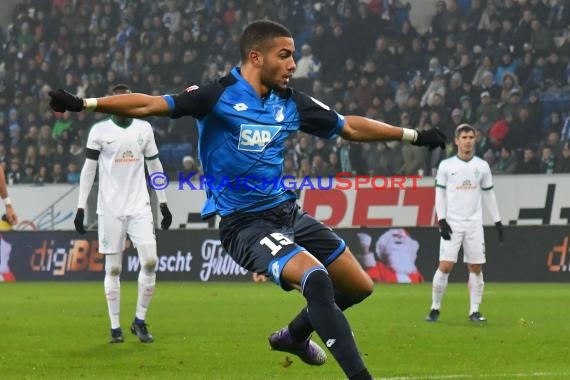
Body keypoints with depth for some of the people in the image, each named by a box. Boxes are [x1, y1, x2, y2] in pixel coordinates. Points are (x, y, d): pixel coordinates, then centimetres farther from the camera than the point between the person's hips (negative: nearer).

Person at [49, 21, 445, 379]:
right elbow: (150, 105, -18)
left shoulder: (291, 103, 6)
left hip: (287, 212, 8)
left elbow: (349, 127, 17)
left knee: (359, 286, 11)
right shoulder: (218, 96, -12)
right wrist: (84, 103, -29)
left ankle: (294, 335, 37)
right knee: (315, 277, -29)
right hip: (245, 223, -8)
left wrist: (414, 135, 19)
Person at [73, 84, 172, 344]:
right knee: (113, 268, 0)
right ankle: (115, 327, 7)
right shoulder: (100, 131, -1)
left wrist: (163, 203, 13)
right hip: (110, 208, -2)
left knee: (150, 261, -9)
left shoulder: (144, 128, 8)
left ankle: (140, 320, 4)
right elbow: (88, 169, 0)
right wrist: (81, 207, -5)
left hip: (139, 205, 2)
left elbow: (154, 166, 15)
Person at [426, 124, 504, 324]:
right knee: (445, 266, -10)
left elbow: (488, 194, 14)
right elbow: (439, 194, 2)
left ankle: (474, 311, 7)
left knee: (476, 268, 0)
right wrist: (441, 220, -8)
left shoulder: (482, 166, 8)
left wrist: (497, 221, 9)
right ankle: (435, 308, 0)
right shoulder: (446, 165, 1)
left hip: (474, 224, 2)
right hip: (451, 224, -2)